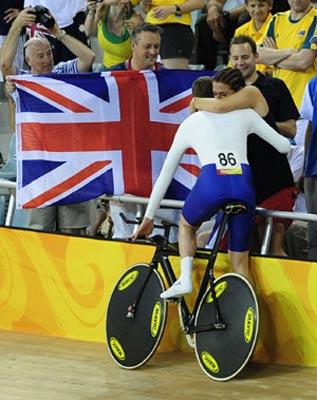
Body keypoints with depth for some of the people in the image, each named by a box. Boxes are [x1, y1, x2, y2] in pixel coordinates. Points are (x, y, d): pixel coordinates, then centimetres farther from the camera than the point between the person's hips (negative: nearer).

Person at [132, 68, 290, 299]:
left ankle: (185, 277, 8)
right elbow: (284, 146, 21)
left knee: (186, 225, 32)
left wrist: (149, 217, 37)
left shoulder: (191, 124, 26)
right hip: (244, 184, 1)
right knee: (240, 264, 16)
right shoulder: (245, 115, 26)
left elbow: (165, 174, 30)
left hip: (212, 183, -1)